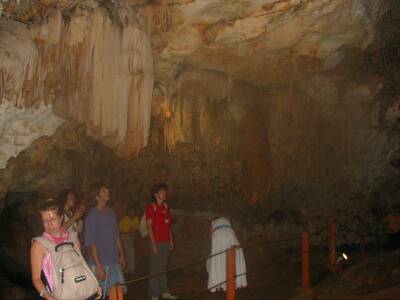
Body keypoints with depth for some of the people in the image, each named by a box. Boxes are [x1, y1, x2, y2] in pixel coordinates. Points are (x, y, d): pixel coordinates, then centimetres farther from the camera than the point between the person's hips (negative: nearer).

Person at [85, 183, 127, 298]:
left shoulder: (111, 212, 9)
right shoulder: (92, 216, -12)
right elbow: (90, 243, -14)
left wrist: (121, 254, 17)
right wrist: (98, 266, -17)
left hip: (114, 262, 7)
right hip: (100, 263, -7)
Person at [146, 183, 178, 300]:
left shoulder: (165, 206, 12)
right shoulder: (151, 207, -8)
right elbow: (149, 226, -12)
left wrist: (171, 241, 13)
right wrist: (153, 244, -16)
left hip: (166, 242, 7)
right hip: (157, 242, -7)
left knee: (163, 268, 13)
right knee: (155, 269, -2)